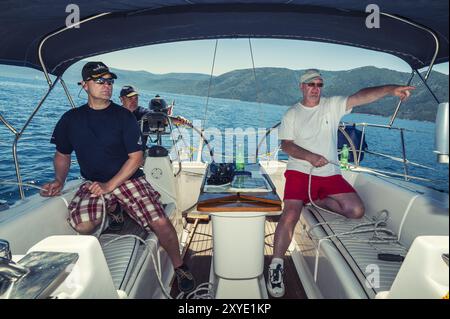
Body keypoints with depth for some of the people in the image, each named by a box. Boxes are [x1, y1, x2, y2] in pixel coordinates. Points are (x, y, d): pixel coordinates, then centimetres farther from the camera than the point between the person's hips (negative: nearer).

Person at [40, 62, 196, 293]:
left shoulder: (123, 116, -3)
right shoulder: (71, 119, 6)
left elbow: (136, 157, -7)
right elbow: (62, 155, 18)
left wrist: (109, 186, -15)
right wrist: (59, 181, -1)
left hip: (129, 179, -2)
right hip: (94, 182, 2)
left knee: (160, 223, -22)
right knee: (82, 225, -28)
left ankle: (179, 267, 5)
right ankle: (111, 213, 8)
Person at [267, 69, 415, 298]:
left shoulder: (333, 105, 7)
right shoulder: (292, 114, 6)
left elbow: (362, 96, -8)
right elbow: (286, 145, -4)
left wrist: (391, 89, -25)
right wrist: (310, 157, -21)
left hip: (330, 174, 3)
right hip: (299, 172, -2)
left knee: (357, 211, -13)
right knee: (290, 214, -23)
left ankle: (318, 201, 8)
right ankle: (276, 266, -11)